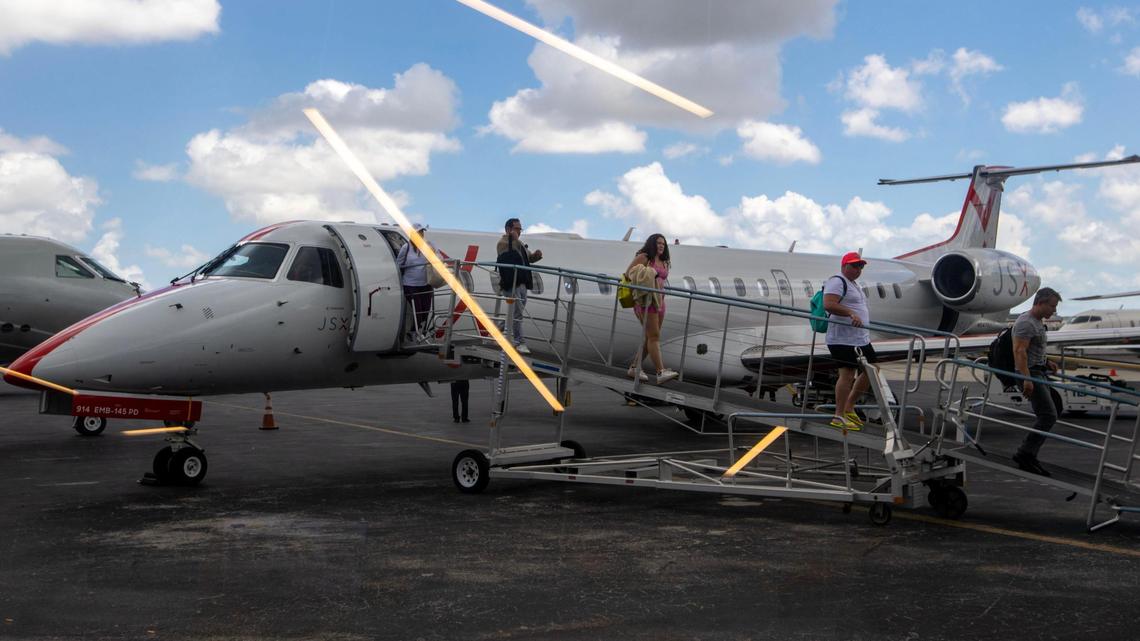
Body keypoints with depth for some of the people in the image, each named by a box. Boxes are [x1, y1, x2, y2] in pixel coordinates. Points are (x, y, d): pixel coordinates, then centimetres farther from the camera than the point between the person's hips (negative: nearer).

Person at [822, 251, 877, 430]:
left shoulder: (853, 284, 24)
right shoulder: (837, 281, -9)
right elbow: (828, 304, -23)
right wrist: (851, 313, -30)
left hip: (861, 338, 11)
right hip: (843, 339, -11)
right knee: (847, 374, -13)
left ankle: (849, 408, 21)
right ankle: (839, 417, -8)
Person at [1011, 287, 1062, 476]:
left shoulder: (1038, 322, 18)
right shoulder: (1026, 322, -15)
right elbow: (1019, 351, -23)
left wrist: (1046, 362, 15)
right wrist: (1026, 379, -30)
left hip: (1038, 373, 11)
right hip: (1030, 373, -11)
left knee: (1045, 417, 9)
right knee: (1048, 415, -15)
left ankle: (1028, 458, 10)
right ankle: (1024, 454, -12)